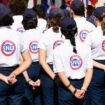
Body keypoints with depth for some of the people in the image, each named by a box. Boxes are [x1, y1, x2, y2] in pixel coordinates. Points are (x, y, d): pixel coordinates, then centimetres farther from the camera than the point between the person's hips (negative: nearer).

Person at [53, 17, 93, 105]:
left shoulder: (58, 50, -10)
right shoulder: (86, 47, -3)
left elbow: (61, 74, -14)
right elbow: (89, 70, -8)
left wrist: (73, 91, -11)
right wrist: (83, 89, -12)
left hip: (66, 87, -3)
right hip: (82, 85, 3)